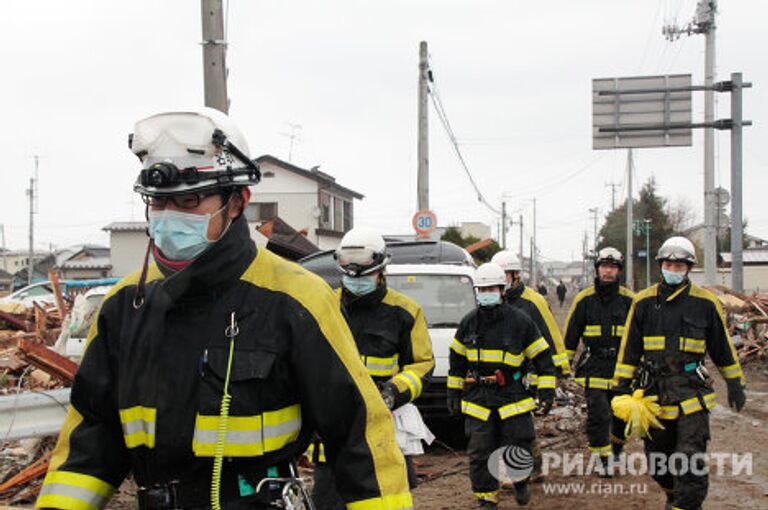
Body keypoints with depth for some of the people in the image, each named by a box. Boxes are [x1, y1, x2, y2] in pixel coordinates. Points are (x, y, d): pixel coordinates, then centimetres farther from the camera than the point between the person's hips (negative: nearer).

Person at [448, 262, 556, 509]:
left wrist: (547, 391, -5)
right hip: (478, 397, 2)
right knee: (479, 453, 0)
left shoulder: (520, 320, -4)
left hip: (513, 395, -2)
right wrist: (453, 392, 15)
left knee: (518, 448, 1)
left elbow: (543, 357, 1)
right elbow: (457, 359, 17)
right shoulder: (468, 322, 6)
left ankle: (520, 480, 33)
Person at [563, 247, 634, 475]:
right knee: (598, 415, -8)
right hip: (594, 366, -1)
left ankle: (617, 447, 34)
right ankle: (604, 459, 4)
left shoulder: (629, 300, 4)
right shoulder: (584, 299, 2)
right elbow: (570, 334, 8)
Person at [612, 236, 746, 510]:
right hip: (654, 391, 3)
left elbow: (722, 346, 10)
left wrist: (735, 384, 12)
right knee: (658, 459, 12)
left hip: (691, 391, -2)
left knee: (691, 462, -12)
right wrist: (622, 385, 4)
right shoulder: (644, 302, 5)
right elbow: (629, 348, 8)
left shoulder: (705, 303, 2)